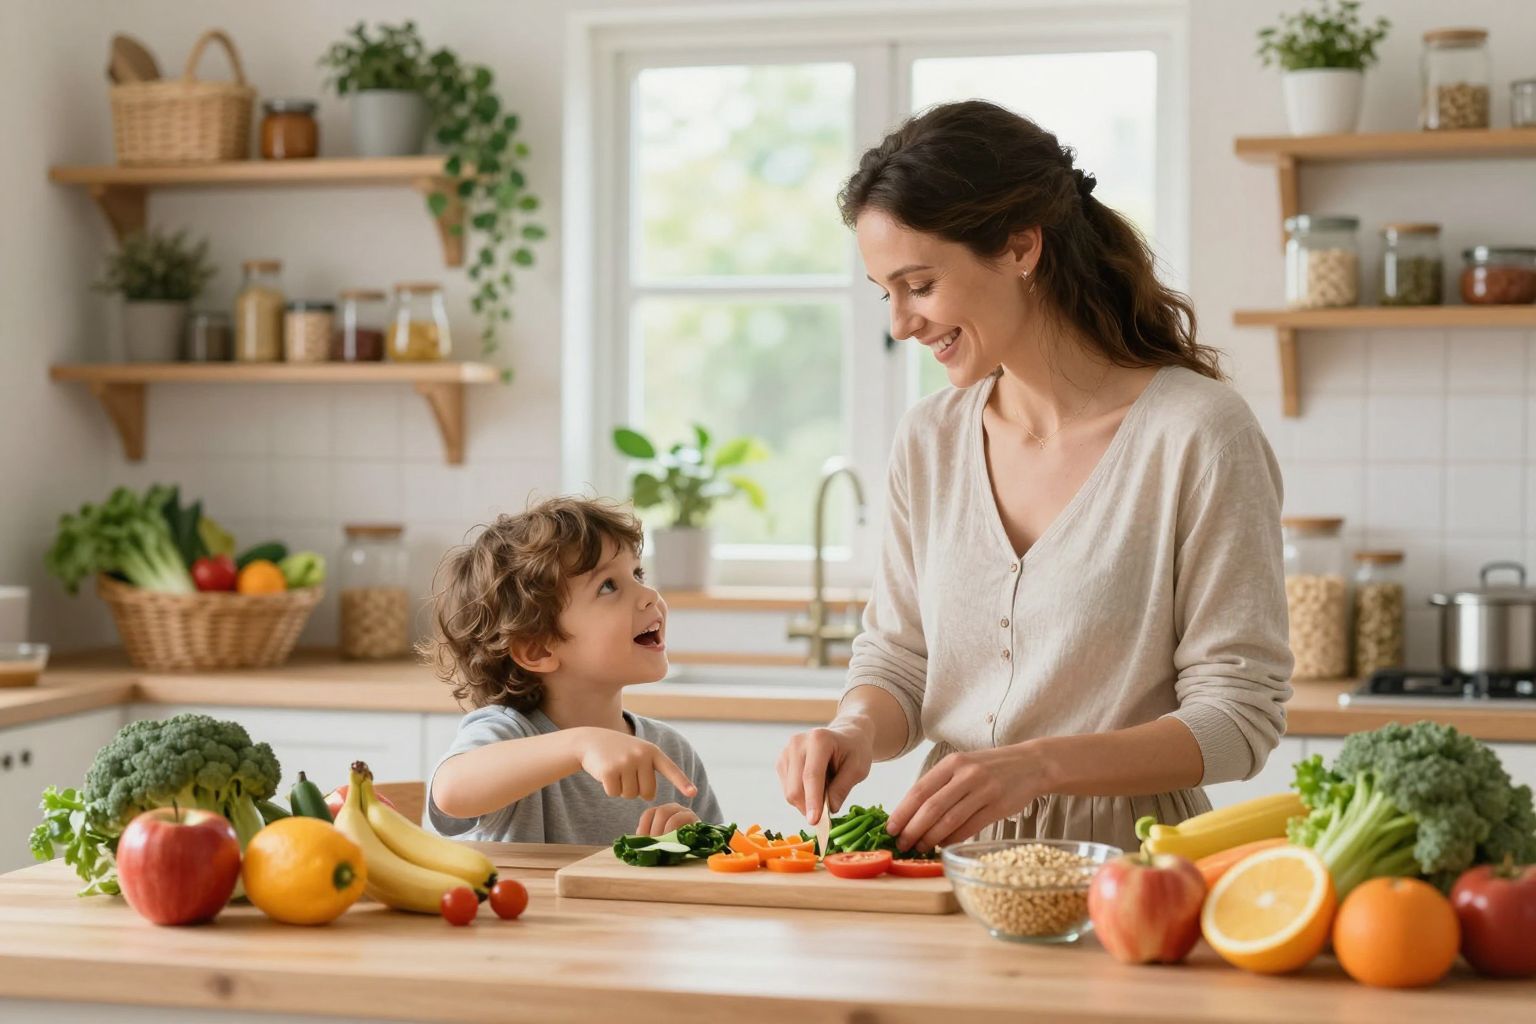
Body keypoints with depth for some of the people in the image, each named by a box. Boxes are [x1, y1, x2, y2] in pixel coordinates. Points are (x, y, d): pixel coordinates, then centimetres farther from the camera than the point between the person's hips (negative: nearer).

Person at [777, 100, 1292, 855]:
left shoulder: (1199, 433, -7)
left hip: (1121, 857, -4)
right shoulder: (927, 440, 10)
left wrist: (1038, 764, -20)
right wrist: (858, 731, -4)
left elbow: (1238, 713, -8)